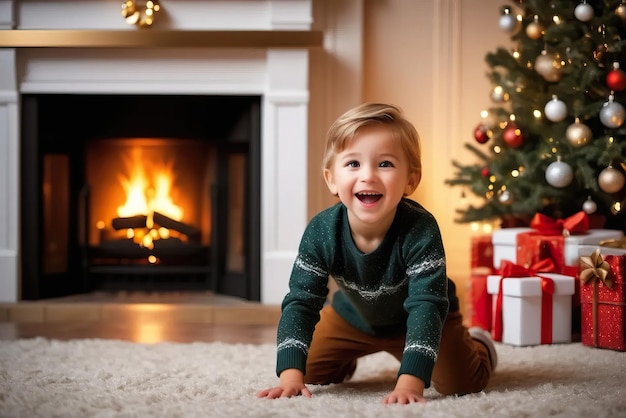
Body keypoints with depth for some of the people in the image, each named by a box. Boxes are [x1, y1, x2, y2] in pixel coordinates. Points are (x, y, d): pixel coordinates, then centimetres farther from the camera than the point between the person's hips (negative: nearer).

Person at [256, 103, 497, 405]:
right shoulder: (321, 232, -31)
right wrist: (290, 376, -42)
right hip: (353, 316, 3)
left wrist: (410, 382, -53)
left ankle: (477, 345, 19)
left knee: (460, 383, -17)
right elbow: (300, 301, -29)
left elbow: (426, 305, -42)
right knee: (311, 372, -1)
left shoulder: (420, 230, -39)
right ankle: (349, 355, 34)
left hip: (417, 319, -3)